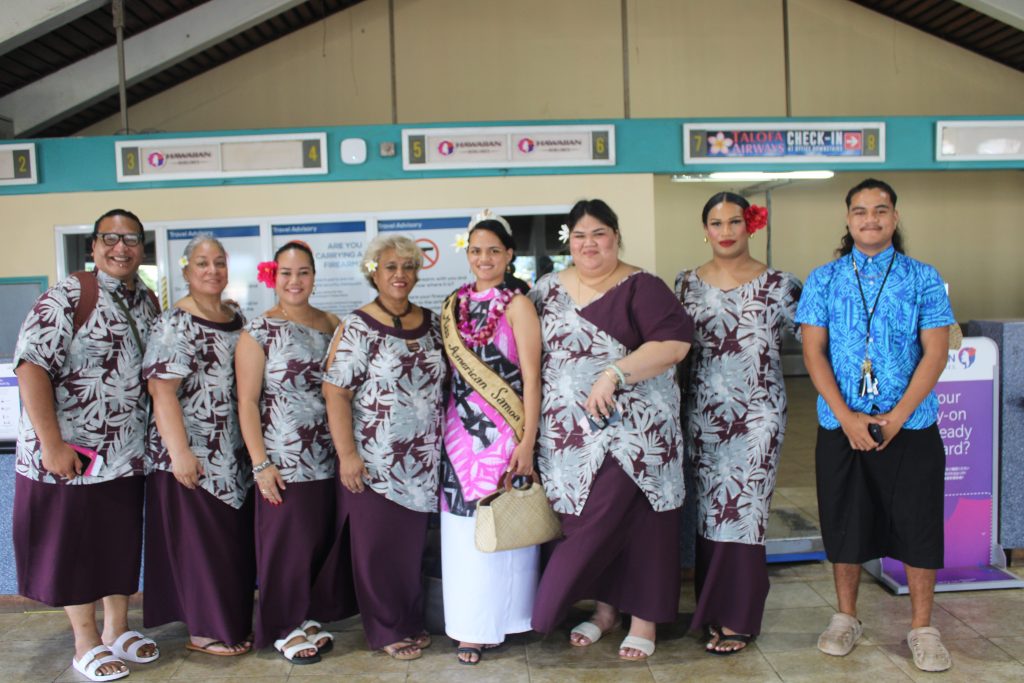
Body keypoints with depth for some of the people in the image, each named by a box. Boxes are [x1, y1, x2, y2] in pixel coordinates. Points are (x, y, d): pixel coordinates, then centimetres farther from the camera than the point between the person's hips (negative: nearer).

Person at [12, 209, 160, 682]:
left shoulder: (148, 302, 8)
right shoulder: (67, 296, -12)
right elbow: (31, 365, -18)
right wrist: (51, 444, -21)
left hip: (127, 454, 6)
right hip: (71, 454, -6)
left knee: (122, 542, 15)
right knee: (73, 544, 8)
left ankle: (117, 629, 33)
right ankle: (86, 644, 24)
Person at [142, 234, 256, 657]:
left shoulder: (236, 317, 11)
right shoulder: (174, 325, -11)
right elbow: (162, 391, -17)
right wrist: (179, 453, -23)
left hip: (235, 454, 7)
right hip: (194, 455, -7)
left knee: (237, 541, 14)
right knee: (200, 542, 3)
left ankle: (233, 621, 28)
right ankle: (204, 630, 17)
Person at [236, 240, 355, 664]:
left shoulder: (332, 325, 7)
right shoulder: (258, 332, -5)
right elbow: (247, 402, -7)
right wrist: (260, 464, -13)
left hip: (329, 457, 4)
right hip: (283, 460, -4)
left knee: (324, 541, 10)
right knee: (287, 543, 3)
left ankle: (311, 616, 29)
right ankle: (284, 627, 22)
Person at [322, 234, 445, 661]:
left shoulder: (431, 324, 8)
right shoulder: (356, 328, -8)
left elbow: (443, 381, 16)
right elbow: (335, 393, -12)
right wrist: (347, 454, -16)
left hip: (422, 459, 5)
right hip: (374, 460, -4)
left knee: (412, 545, 13)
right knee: (378, 547, 6)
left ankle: (412, 621, 30)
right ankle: (388, 630, 22)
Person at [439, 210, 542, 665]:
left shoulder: (516, 305, -5)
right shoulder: (455, 305, 10)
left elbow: (531, 376, -9)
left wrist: (527, 442, -15)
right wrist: (446, 429, 10)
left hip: (503, 430, -5)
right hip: (460, 428, 5)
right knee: (462, 528, 9)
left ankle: (500, 621, 20)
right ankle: (471, 626, 24)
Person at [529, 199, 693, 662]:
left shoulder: (639, 287, -5)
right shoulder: (548, 289, 10)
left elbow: (674, 342, -16)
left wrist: (613, 373, -23)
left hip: (631, 429, -4)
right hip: (568, 433, 5)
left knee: (632, 517, -1)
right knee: (587, 523, 10)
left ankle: (645, 615, 16)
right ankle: (606, 606, 28)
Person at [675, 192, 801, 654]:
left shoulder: (778, 285, 0)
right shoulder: (687, 284, 7)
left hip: (757, 413, -2)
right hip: (704, 412, 2)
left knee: (744, 510, -2)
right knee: (709, 512, 7)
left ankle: (737, 618, 12)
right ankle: (712, 607, 21)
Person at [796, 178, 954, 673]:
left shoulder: (923, 278, 1)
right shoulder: (823, 280, 3)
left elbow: (935, 354, -4)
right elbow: (813, 352, -3)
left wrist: (896, 417, -14)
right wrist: (848, 418, -13)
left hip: (910, 427, 0)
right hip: (840, 427, 1)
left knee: (918, 524, 6)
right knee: (844, 522, 10)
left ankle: (922, 628, 23)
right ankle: (845, 618, 28)